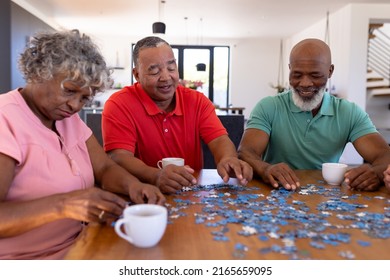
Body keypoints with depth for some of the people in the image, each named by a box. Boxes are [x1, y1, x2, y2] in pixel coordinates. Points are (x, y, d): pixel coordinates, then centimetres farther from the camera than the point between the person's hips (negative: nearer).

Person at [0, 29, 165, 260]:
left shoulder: (69, 117, 7)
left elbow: (105, 168, 3)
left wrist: (133, 185, -15)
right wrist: (62, 204, -37)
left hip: (76, 245, 6)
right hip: (24, 257, -6)